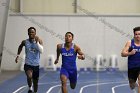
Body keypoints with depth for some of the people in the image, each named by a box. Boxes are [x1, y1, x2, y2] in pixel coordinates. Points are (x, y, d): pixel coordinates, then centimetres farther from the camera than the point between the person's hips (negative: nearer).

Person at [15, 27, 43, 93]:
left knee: (35, 81, 12)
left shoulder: (39, 41, -6)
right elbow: (20, 47, 20)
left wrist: (37, 42, -27)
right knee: (29, 76, -29)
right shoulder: (25, 42, -3)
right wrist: (18, 55, 16)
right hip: (28, 64, -1)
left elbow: (41, 51, -21)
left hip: (36, 65, 1)